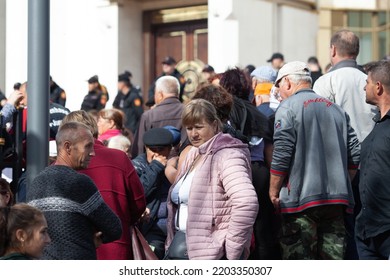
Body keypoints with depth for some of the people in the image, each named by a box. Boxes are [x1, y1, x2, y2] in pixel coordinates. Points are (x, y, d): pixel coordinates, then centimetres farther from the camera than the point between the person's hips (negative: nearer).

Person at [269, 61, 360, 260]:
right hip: (337, 199, 6)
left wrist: (273, 191, -2)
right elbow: (354, 155, 12)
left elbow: (281, 156, -11)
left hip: (300, 199, -6)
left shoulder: (288, 108, -4)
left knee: (299, 257, -2)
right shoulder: (336, 109, 15)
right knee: (334, 256, 9)